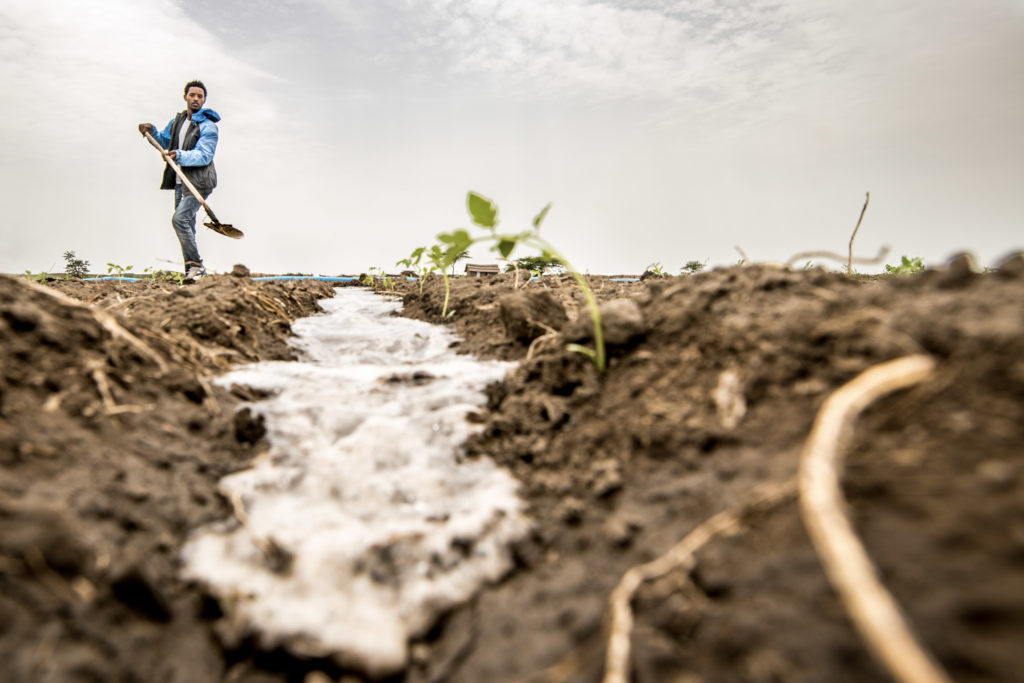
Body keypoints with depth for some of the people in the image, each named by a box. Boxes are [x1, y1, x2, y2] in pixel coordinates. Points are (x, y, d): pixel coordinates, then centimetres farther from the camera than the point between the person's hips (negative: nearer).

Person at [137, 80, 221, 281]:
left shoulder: (208, 126, -7)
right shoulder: (177, 121, 16)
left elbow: (203, 156, -18)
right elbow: (164, 142, 30)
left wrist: (179, 155, -31)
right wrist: (152, 132, 11)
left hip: (199, 182, -8)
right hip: (180, 182, 8)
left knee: (179, 218, -22)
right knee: (186, 226, 8)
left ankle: (197, 265, -18)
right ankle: (191, 272, 14)